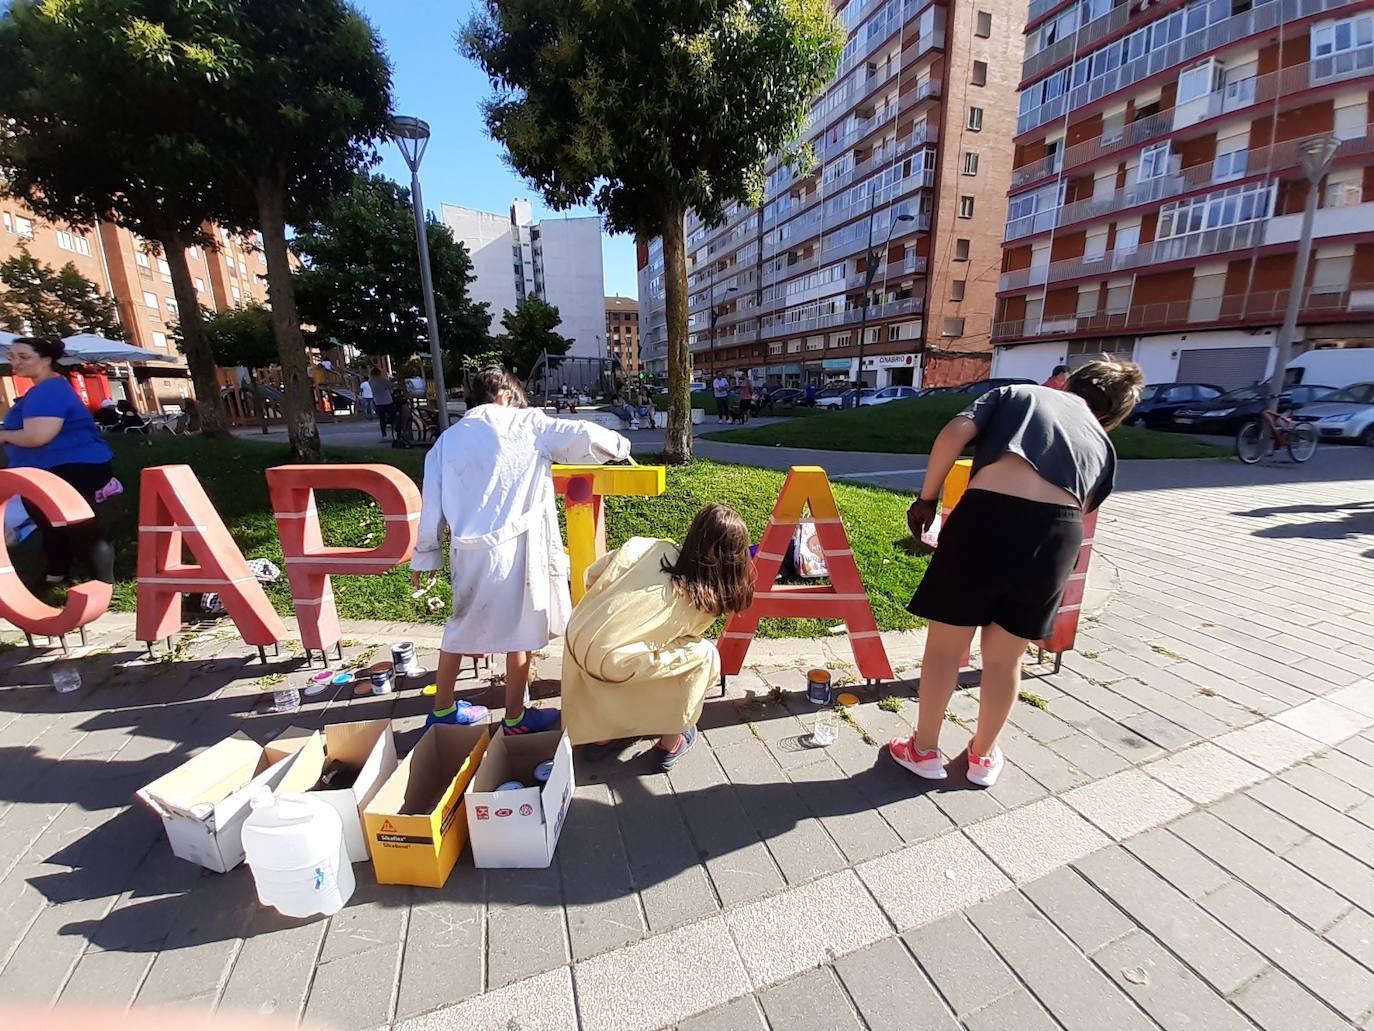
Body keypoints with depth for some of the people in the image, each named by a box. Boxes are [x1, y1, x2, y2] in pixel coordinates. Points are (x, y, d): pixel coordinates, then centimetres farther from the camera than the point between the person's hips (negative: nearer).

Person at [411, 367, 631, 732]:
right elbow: (584, 436, -3)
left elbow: (432, 503, 11)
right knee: (519, 630, 10)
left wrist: (425, 555, 16)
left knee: (463, 625, 22)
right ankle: (515, 718, 23)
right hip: (512, 546, -5)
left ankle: (442, 710, 38)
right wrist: (619, 445, 15)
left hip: (467, 549, 5)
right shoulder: (525, 423, 2)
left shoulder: (447, 439, 14)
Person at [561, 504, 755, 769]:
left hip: (575, 641, 5)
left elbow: (592, 577, 5)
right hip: (610, 665, -5)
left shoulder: (651, 548, -1)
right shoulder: (706, 602, -5)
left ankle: (599, 729, 46)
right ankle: (672, 742, 24)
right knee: (706, 654, 12)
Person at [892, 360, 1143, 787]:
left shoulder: (1014, 393, 24)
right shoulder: (1103, 445, 29)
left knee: (945, 644, 15)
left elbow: (955, 433, 5)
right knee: (1005, 657, 21)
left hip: (991, 513, -2)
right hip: (1059, 532, 3)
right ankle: (983, 755, 40)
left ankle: (924, 750, 31)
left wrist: (926, 499, 9)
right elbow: (1084, 507, 22)